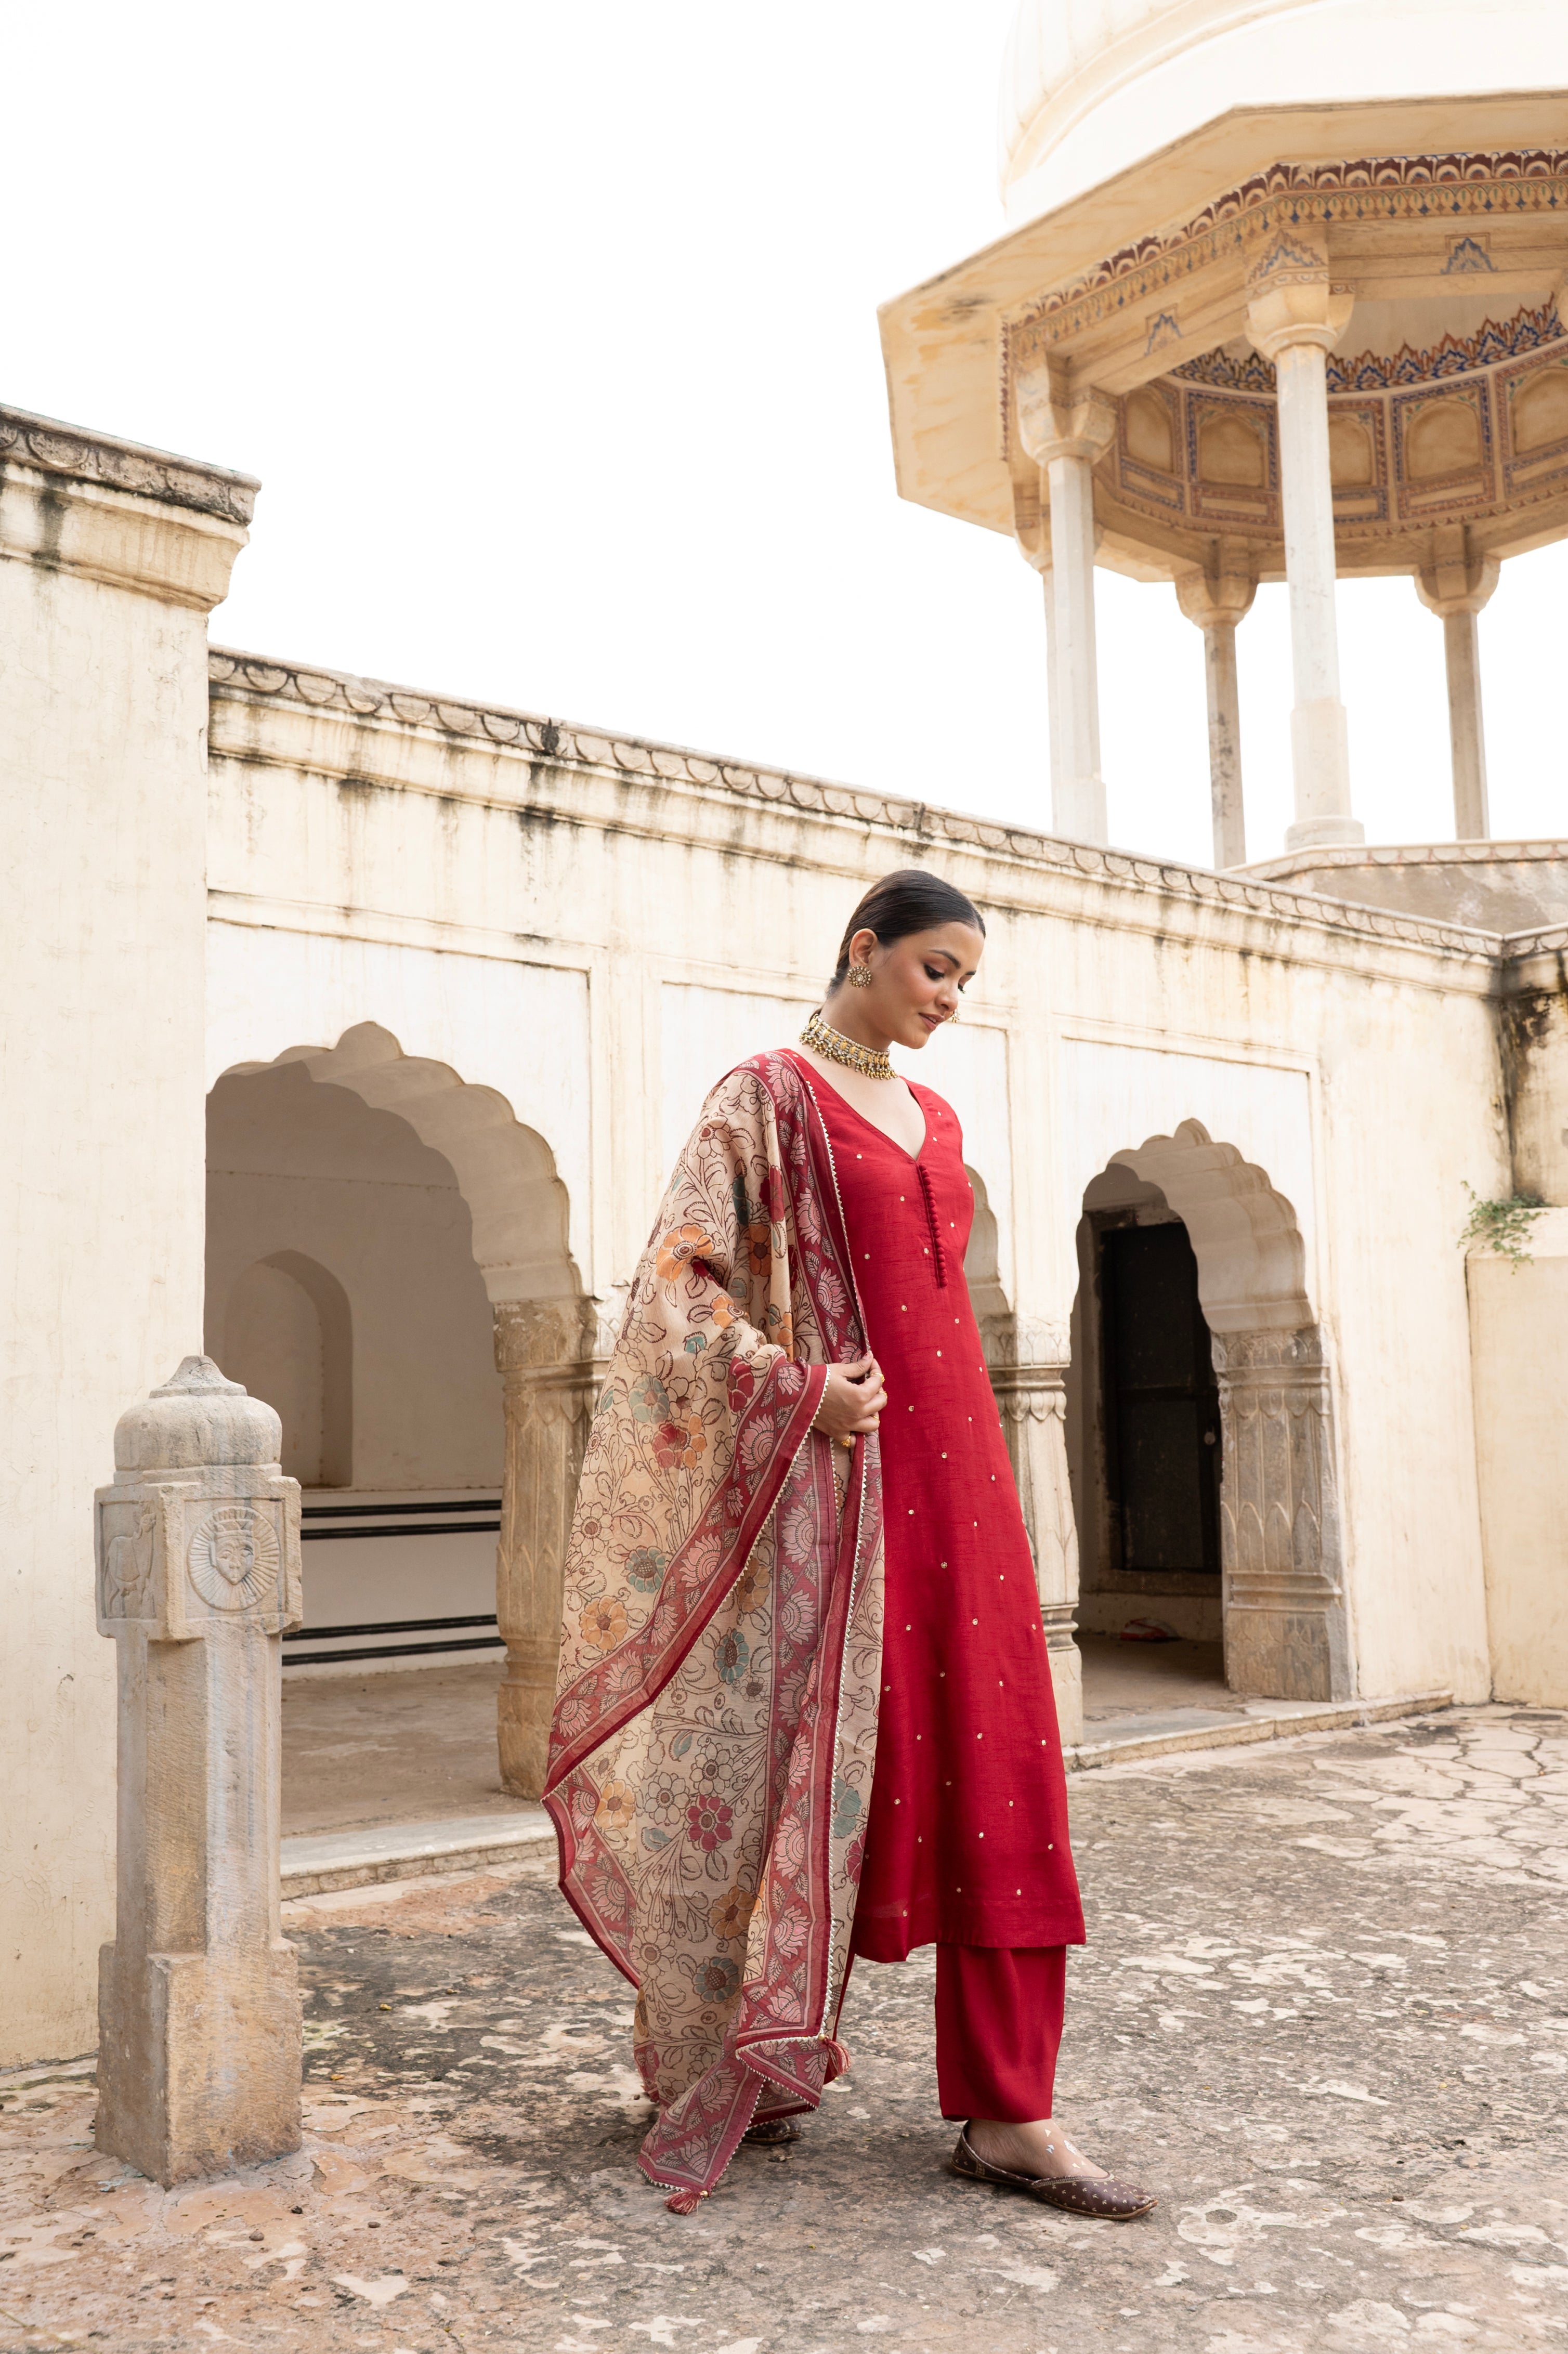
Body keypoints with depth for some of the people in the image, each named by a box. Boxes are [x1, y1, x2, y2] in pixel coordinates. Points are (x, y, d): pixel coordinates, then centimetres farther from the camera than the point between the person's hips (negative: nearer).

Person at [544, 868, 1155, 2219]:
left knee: (997, 1767, 2)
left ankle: (1008, 2115, 9)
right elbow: (682, 1280, -10)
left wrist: (977, 1469, 17)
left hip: (954, 1471, 7)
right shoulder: (770, 1096, -3)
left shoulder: (936, 1122, 17)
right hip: (833, 1475, -6)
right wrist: (799, 1389, -19)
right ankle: (750, 2067, 23)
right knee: (819, 1756, 3)